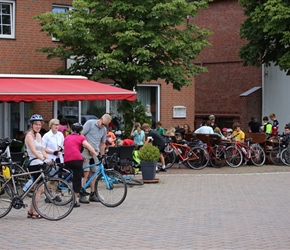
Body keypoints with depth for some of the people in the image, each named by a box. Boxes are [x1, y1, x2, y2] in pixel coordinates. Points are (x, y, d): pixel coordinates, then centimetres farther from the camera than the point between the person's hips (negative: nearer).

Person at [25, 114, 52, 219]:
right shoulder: (29, 135, -10)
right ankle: (34, 212, -3)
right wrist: (44, 160, -34)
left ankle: (31, 211, 13)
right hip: (34, 164, -9)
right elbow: (34, 151, -22)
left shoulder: (38, 135, 17)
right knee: (40, 188, -9)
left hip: (40, 164, 9)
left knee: (40, 189, 7)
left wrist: (49, 159, 4)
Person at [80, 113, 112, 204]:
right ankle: (82, 195, -12)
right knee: (85, 172, -13)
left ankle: (92, 194, 16)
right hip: (86, 150, -6)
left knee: (94, 173, 7)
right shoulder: (90, 123, -5)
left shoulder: (104, 130, 14)